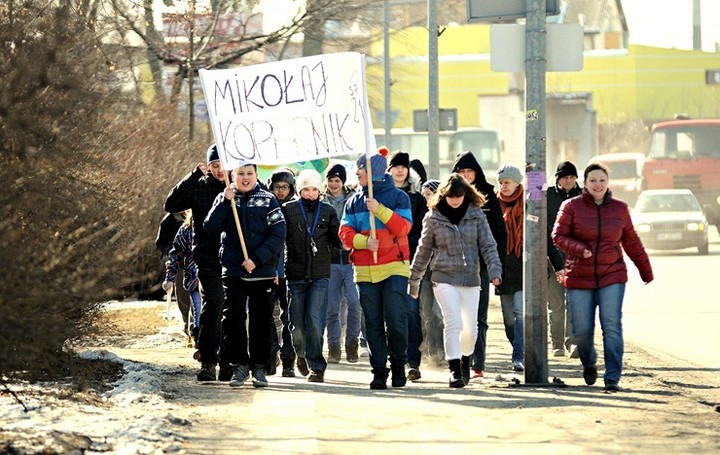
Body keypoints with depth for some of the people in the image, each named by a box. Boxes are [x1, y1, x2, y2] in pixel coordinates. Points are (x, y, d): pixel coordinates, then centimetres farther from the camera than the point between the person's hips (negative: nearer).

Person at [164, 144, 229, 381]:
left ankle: (227, 362, 18)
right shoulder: (200, 186, 5)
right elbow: (171, 204, -6)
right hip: (209, 259, -2)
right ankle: (207, 361, -16)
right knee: (212, 304, -15)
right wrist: (194, 175, -11)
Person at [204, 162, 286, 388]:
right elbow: (211, 227, -4)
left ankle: (259, 367, 12)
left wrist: (257, 259, -13)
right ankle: (239, 365, 7)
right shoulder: (224, 198, 9)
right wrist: (226, 202, -14)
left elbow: (278, 234, -4)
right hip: (233, 270, 1)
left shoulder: (268, 200, 3)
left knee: (261, 319, 3)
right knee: (233, 318, -3)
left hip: (262, 271, -1)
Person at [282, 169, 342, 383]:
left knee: (315, 321, -10)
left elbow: (336, 239, 12)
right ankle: (302, 354, 33)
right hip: (295, 274, 0)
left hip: (320, 275, 0)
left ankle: (316, 366, -4)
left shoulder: (328, 211, 10)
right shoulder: (287, 210, 5)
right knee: (297, 323, 3)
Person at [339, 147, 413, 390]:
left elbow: (403, 227, -9)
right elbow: (345, 233, 4)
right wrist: (364, 241, -14)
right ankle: (379, 370, 6)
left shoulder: (398, 197, 3)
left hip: (394, 268, -3)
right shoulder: (354, 202, 13)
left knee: (396, 320, -7)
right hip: (365, 270, 3)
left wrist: (379, 209, -19)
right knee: (373, 323, 2)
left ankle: (398, 364, 9)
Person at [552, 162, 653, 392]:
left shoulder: (619, 209, 7)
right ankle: (589, 363, 33)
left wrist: (646, 271, 21)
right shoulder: (571, 207, 0)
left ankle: (612, 378, -12)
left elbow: (631, 242, 16)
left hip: (612, 277, 1)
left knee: (612, 327, -13)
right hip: (579, 278, -1)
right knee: (582, 330, 1)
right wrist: (580, 249, -20)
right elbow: (558, 236, -2)